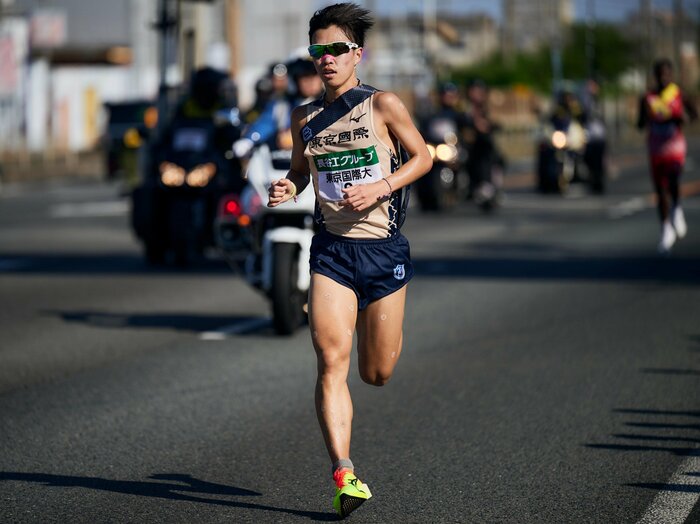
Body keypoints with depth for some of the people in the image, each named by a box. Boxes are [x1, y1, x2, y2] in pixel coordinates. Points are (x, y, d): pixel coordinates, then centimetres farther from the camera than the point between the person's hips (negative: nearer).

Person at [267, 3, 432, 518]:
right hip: (332, 249, 2)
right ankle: (344, 472, -13)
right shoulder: (305, 118, 6)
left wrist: (381, 187, -14)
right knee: (330, 362, -14)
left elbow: (423, 156, 2)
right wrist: (288, 188, -3)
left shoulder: (384, 105, -4)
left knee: (377, 373, 8)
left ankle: (385, 327, 46)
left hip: (384, 248, -2)